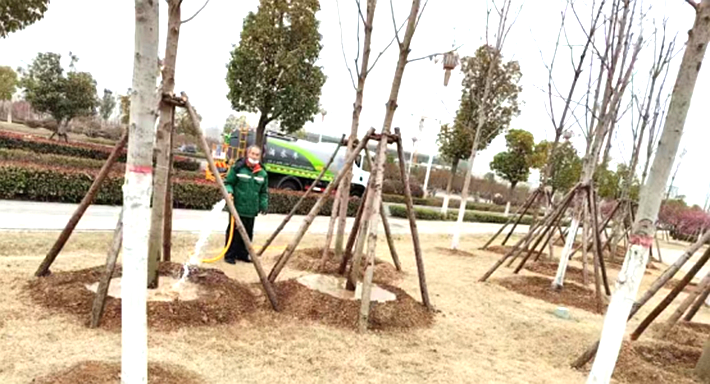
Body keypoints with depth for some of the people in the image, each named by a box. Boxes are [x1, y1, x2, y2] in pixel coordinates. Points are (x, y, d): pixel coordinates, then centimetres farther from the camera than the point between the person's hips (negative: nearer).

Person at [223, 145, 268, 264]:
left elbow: (264, 192, 16)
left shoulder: (262, 173, 8)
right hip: (237, 208, -5)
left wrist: (264, 204, 7)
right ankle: (229, 255, 13)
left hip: (251, 210, 5)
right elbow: (228, 182, 1)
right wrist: (229, 191, -19)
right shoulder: (238, 168, -5)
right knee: (234, 231, 1)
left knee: (248, 233, 12)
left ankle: (242, 254, 26)